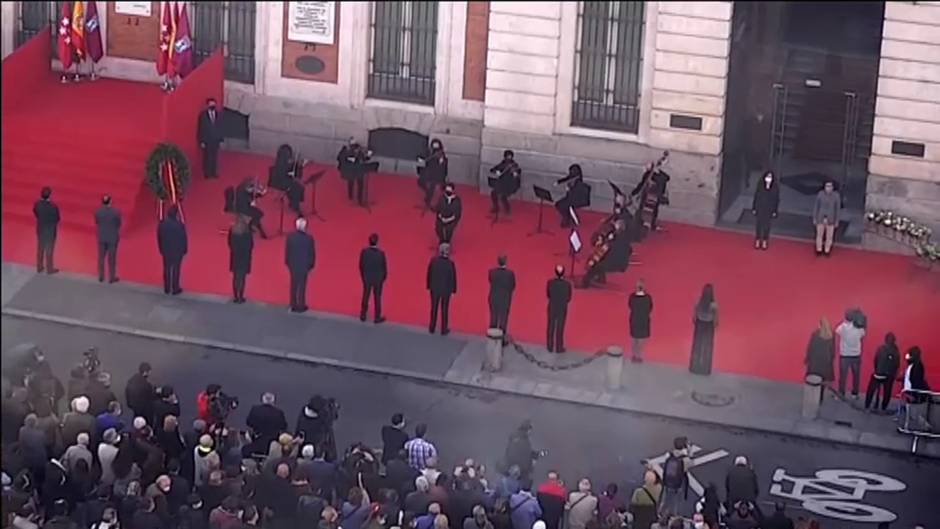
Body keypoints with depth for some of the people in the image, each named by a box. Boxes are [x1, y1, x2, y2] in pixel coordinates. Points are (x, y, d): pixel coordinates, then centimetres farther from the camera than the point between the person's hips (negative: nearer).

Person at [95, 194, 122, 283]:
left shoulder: (98, 212, -11)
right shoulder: (116, 212, -16)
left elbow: (96, 224, 1)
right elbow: (119, 225, -6)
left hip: (102, 237, 2)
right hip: (113, 237, -2)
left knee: (101, 257, 13)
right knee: (112, 258, 7)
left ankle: (101, 277, 19)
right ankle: (112, 277, 13)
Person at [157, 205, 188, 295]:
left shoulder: (161, 224, -10)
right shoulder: (180, 225, -22)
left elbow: (159, 238, 0)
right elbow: (184, 238, -12)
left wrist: (161, 250, 14)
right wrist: (185, 250, 4)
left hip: (166, 251, 3)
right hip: (177, 251, -3)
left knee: (167, 269, 15)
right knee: (176, 270, 8)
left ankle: (167, 289, 24)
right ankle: (175, 289, 15)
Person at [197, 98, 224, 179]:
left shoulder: (218, 115, 5)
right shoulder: (203, 115, -5)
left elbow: (220, 127, 7)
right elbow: (201, 128, -5)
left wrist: (221, 138, 2)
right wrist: (202, 141, -8)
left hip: (216, 140, 3)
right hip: (206, 140, -3)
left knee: (215, 157, 5)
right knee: (207, 157, 0)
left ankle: (214, 173, 12)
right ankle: (207, 174, 6)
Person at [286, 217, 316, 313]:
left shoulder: (290, 237, -10)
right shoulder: (309, 238, -17)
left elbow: (287, 251, -2)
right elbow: (312, 253, -9)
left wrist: (287, 262, 11)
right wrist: (311, 264, 4)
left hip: (293, 265, 2)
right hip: (304, 265, -2)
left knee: (293, 285, 13)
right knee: (302, 285, 5)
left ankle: (293, 305, 16)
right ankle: (301, 306, 8)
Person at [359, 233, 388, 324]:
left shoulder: (364, 251, -16)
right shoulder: (381, 253, -20)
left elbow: (361, 265, -7)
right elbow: (384, 267, -10)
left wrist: (363, 276, 9)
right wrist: (384, 277, 7)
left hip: (367, 278, 2)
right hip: (378, 279, -2)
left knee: (365, 296, 16)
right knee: (377, 298, 9)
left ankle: (363, 315, 26)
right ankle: (377, 317, 16)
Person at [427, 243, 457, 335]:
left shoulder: (433, 261, -15)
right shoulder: (450, 264, -20)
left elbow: (429, 274, -6)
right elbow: (453, 277, -12)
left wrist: (429, 286, 8)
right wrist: (453, 289, 2)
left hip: (435, 288, 2)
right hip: (446, 289, -2)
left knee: (434, 308, 16)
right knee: (444, 310, 11)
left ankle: (432, 328, 25)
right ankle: (444, 330, 19)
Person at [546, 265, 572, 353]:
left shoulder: (550, 282, -14)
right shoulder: (567, 284, -17)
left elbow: (548, 295, -2)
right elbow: (569, 298, -7)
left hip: (552, 307, 1)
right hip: (562, 308, -1)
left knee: (551, 327, 13)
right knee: (560, 328, 9)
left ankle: (550, 347, 19)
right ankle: (559, 348, 14)